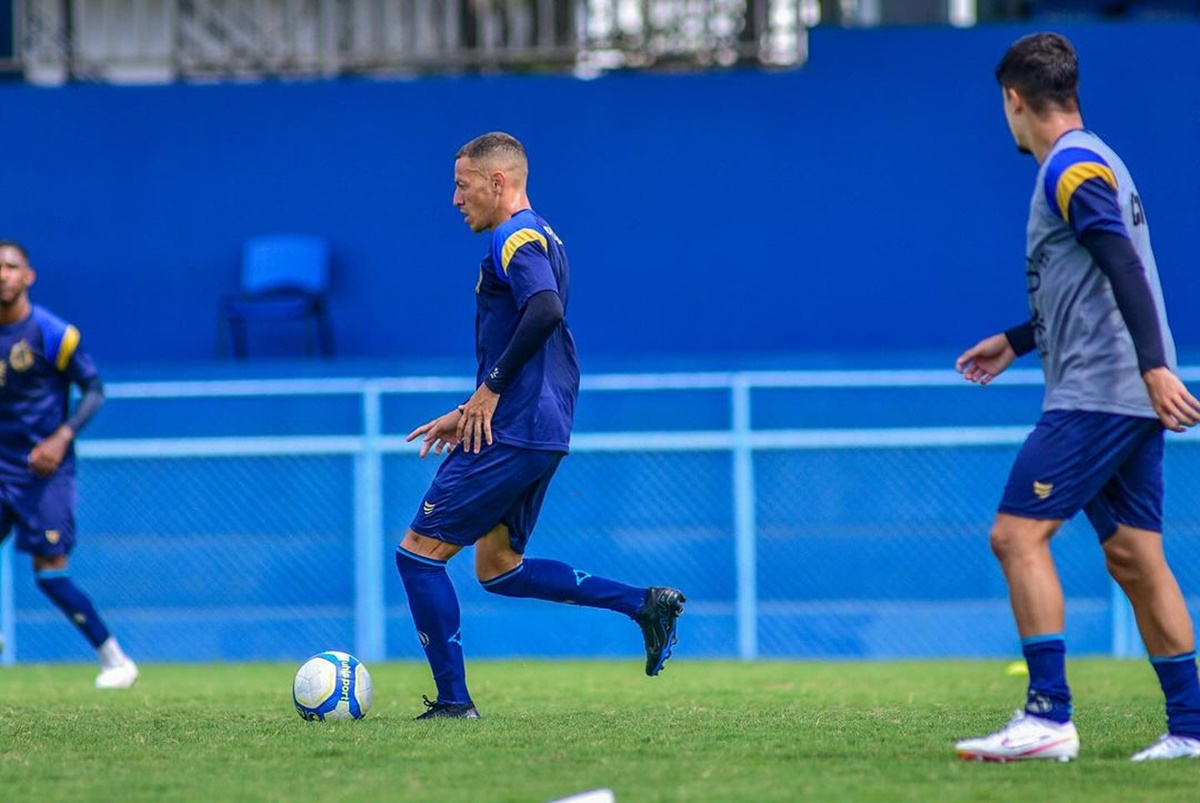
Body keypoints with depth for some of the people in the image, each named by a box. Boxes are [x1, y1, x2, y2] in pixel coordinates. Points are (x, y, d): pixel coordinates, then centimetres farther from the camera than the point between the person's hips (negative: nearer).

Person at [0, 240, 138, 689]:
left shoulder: (51, 333, -10)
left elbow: (93, 390, -6)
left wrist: (62, 438, -18)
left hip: (45, 470, -5)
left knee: (50, 575, -11)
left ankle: (115, 660, 3)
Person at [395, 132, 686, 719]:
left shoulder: (516, 238, -11)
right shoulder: (538, 239, 21)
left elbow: (544, 313, -30)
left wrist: (489, 390, -22)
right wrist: (467, 414, 24)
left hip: (512, 434, -10)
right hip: (541, 432, 10)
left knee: (419, 551, -4)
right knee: (498, 568, 16)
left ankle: (453, 700, -3)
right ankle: (645, 604, 8)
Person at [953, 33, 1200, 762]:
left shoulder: (1072, 168, -10)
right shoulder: (1092, 163, 20)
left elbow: (1126, 270, -22)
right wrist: (1016, 341, 37)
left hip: (1095, 394, -10)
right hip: (1130, 400, 10)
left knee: (1018, 535, -11)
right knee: (1134, 557, 8)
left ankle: (1050, 716, -15)